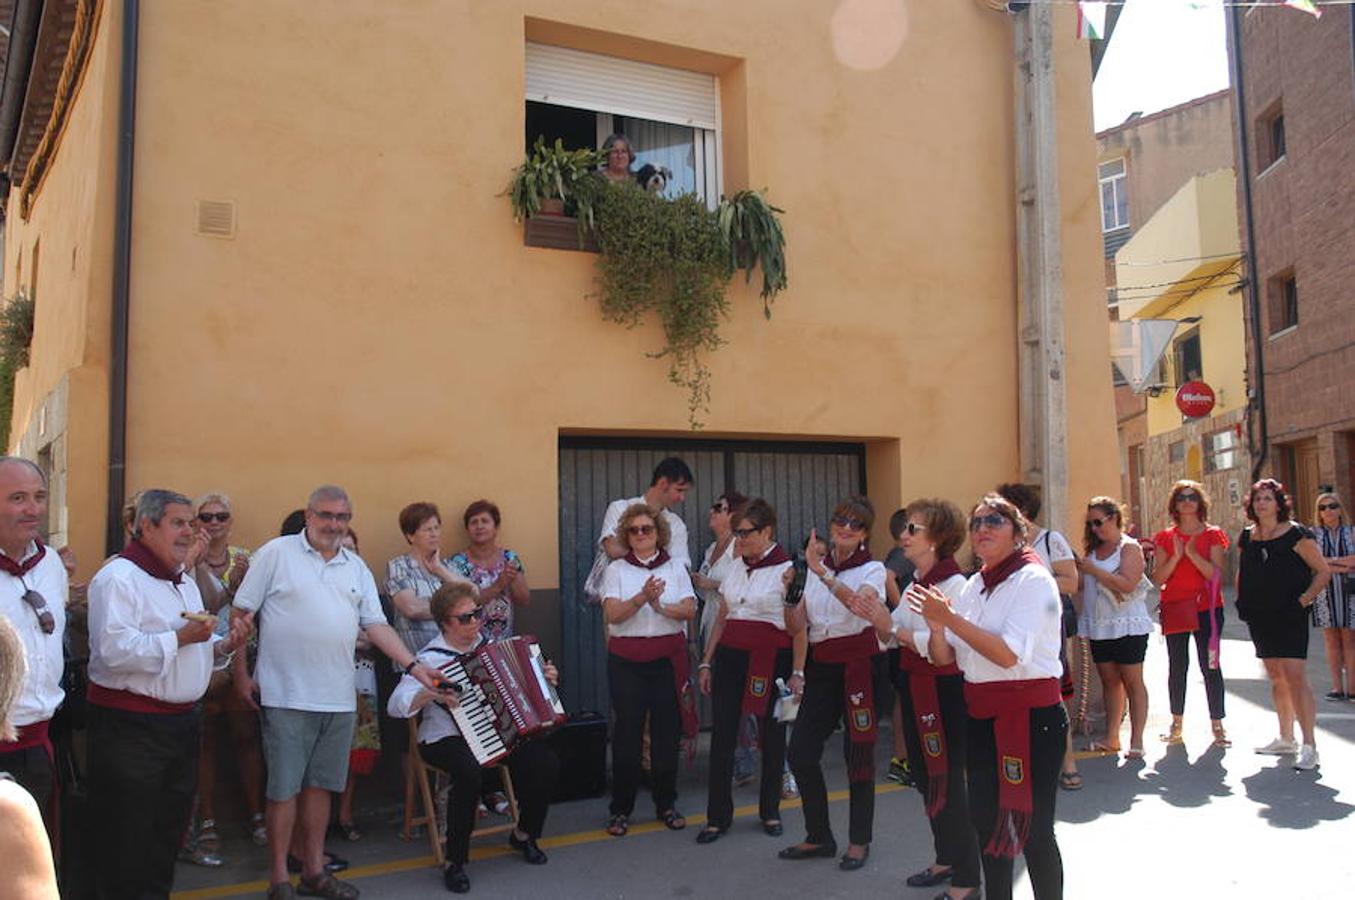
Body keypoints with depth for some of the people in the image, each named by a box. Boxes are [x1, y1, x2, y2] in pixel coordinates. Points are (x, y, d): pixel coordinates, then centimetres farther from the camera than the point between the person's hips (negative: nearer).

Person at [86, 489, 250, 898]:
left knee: (169, 833, 17)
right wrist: (179, 637, -20)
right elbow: (114, 650, -25)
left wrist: (224, 646, 4)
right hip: (130, 726, -9)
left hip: (181, 722, 9)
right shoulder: (119, 577, -11)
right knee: (127, 844, 1)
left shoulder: (186, 584, 17)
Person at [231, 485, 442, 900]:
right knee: (284, 788, 3)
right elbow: (241, 614, -2)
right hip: (287, 695, -5)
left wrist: (413, 665, -1)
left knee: (320, 786, 14)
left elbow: (376, 625, 9)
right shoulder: (276, 553, -4)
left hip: (339, 697, 5)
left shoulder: (356, 567, 11)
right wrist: (240, 672, -6)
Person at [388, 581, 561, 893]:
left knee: (546, 762, -14)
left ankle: (524, 835, 13)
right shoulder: (429, 659, -9)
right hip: (446, 739, -5)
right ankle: (455, 862, -17)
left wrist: (543, 678, 7)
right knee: (470, 773, -37)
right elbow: (395, 705, -18)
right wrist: (429, 694, -33)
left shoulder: (489, 646, 10)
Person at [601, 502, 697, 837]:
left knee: (666, 731, 6)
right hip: (627, 659, -1)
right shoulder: (616, 570, 3)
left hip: (668, 657, 2)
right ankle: (621, 808, 11)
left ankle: (666, 804, 20)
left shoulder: (676, 567, 8)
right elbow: (612, 614, -10)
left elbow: (689, 609, -3)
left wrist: (661, 606, -19)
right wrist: (642, 598, -25)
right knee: (626, 731, -1)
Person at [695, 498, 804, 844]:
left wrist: (797, 672, -12)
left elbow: (799, 628, -7)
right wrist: (706, 661, 13)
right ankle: (718, 816, 11)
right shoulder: (736, 568, 12)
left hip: (770, 660, -4)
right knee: (722, 734, 1)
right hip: (731, 657, 5)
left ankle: (770, 811, 25)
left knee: (772, 737, 7)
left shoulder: (787, 570, -5)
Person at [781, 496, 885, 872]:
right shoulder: (814, 567, 11)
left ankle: (859, 840, 19)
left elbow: (860, 603, -27)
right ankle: (819, 836, 20)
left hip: (858, 665, -5)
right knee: (800, 752, 2)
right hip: (821, 667, 5)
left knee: (858, 754, 2)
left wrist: (822, 572, -33)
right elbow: (799, 626, 14)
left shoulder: (872, 569, -3)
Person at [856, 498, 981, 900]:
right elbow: (895, 636, 11)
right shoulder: (916, 582, 11)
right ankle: (946, 859, 35)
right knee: (925, 777, 18)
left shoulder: (953, 584, -17)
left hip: (944, 690, -9)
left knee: (947, 781, -1)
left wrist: (892, 626, -23)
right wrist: (877, 619, -7)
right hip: (914, 687, 9)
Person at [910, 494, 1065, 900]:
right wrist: (936, 627, -13)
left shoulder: (1033, 580, -12)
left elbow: (1008, 654, -23)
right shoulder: (974, 586, 9)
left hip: (1030, 715, -7)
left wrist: (951, 618, -23)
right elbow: (943, 658, 8)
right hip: (982, 717, 7)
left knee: (1032, 828, 0)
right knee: (986, 819, 15)